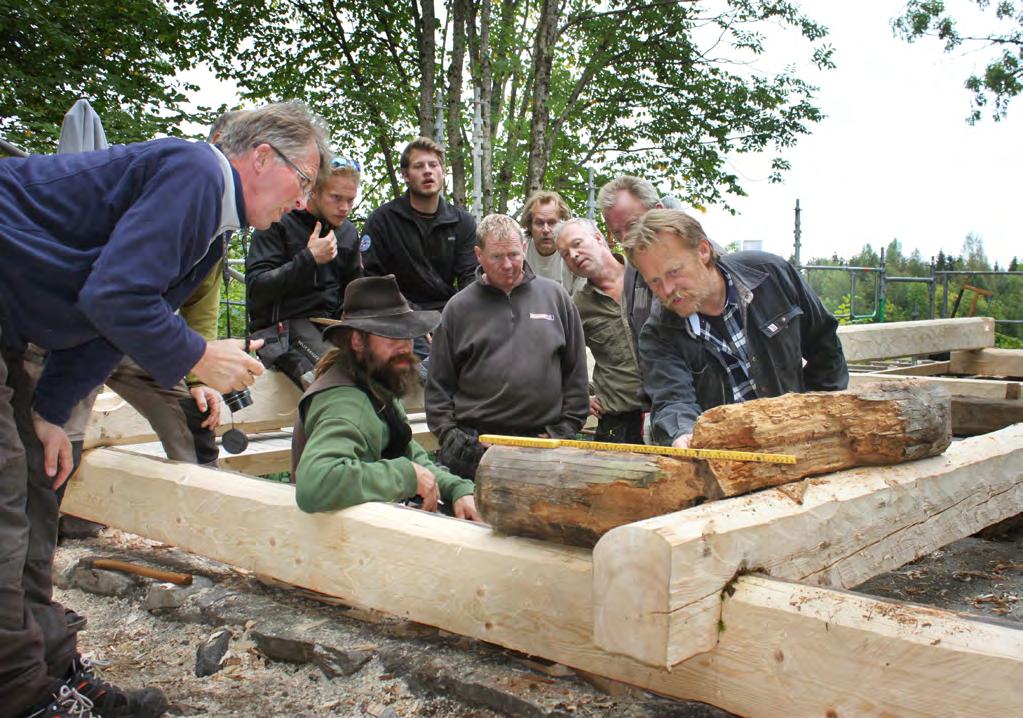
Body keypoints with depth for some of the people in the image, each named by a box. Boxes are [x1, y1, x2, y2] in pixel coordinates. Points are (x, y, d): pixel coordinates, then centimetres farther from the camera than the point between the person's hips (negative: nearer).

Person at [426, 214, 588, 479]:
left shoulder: (555, 296, 7)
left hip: (542, 444, 1)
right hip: (474, 445, 0)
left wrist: (563, 431, 3)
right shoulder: (459, 308, 6)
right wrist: (448, 435, -4)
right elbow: (439, 384, 6)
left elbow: (576, 374, 8)